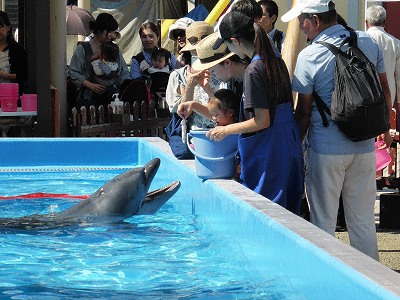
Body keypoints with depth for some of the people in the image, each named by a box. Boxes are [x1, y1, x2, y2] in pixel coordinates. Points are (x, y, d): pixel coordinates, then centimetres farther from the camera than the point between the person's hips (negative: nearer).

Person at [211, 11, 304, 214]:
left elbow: (262, 121, -19)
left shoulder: (254, 70, -18)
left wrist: (226, 130, -9)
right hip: (288, 146, 9)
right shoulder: (277, 62, 8)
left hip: (266, 153, -9)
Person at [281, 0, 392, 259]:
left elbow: (303, 111, -5)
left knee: (324, 222, 6)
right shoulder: (369, 43, 1)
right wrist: (385, 128, 25)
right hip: (364, 147, 4)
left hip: (326, 150, -4)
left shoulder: (309, 57, -11)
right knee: (363, 221, 12)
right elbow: (384, 91, 11)